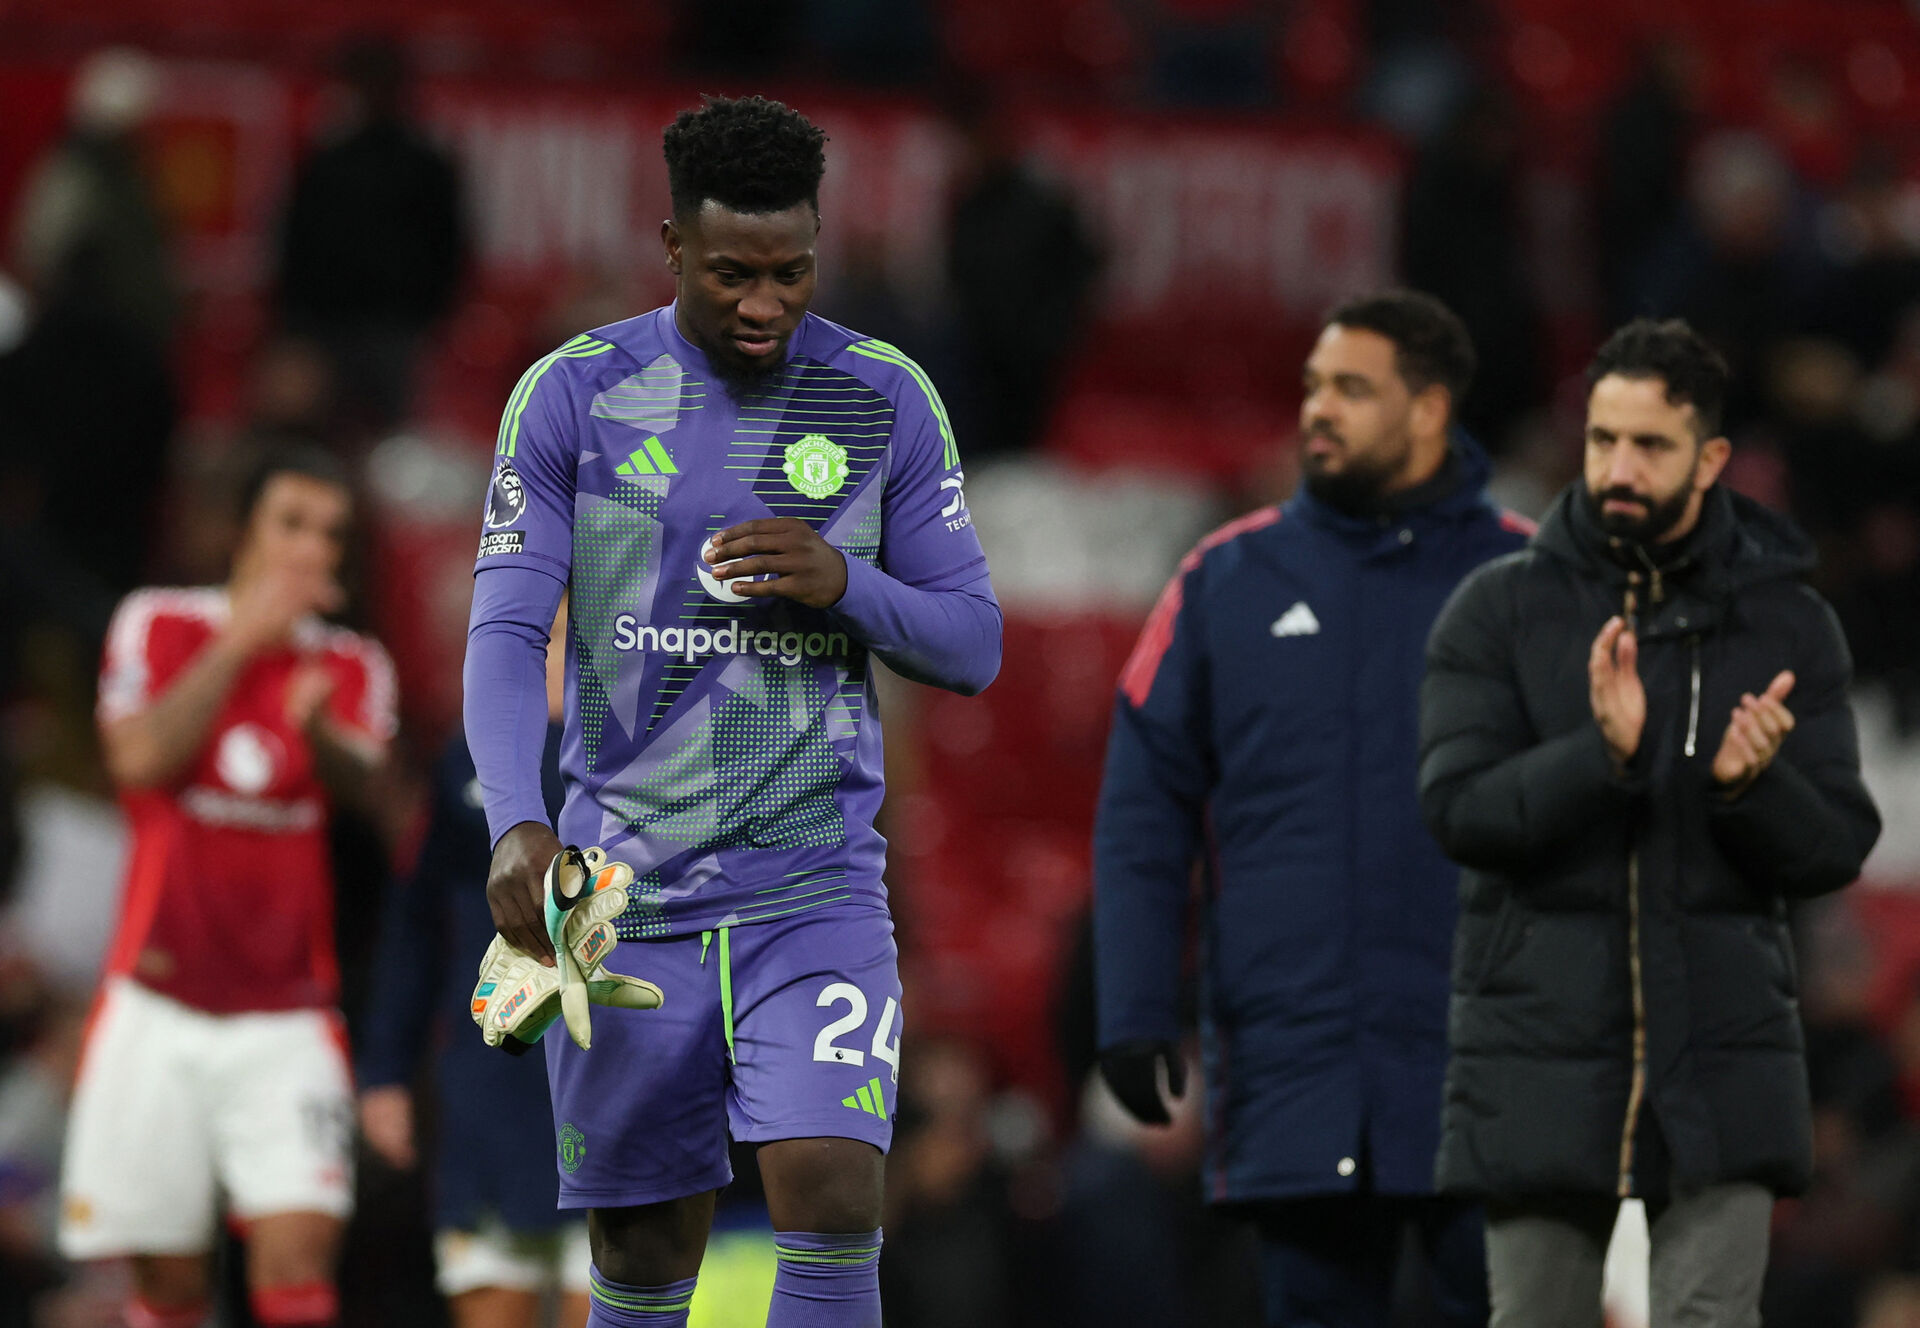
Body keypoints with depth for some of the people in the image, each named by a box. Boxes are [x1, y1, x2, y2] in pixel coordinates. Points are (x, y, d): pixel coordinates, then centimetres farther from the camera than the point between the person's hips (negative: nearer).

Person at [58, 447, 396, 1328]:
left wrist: (320, 732, -39)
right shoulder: (158, 624, 4)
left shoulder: (353, 668, 6)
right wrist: (241, 642, -14)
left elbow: (359, 779, -16)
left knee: (298, 1248, -17)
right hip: (160, 1002, 0)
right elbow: (139, 758, -13)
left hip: (287, 1016, 0)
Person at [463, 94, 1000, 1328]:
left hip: (817, 888, 0)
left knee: (834, 1195, -19)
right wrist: (519, 828, -24)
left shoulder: (887, 401, 3)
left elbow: (972, 646, 6)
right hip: (625, 890, 0)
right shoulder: (573, 396, -1)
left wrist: (844, 584, -15)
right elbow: (506, 636, -7)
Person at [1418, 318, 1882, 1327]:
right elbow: (1458, 807, -8)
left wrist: (1751, 786, -18)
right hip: (1541, 1053, 0)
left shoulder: (1788, 627, 6)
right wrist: (1602, 753, -24)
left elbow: (1835, 850, 3)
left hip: (1721, 1054, 0)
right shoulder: (1497, 613, 3)